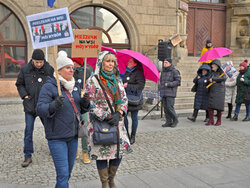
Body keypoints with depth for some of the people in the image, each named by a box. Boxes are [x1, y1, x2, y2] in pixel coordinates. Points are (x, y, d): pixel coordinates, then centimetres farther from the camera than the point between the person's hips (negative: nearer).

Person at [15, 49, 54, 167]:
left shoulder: (49, 70, -5)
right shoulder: (25, 69, -2)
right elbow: (19, 84, 9)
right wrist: (24, 95, -5)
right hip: (30, 106, 0)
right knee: (28, 130, 1)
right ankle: (28, 156, 11)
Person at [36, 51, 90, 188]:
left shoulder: (75, 85, 10)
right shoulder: (49, 86, -10)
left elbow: (80, 109, 19)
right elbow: (39, 109, -17)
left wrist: (85, 103, -4)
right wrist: (54, 105, -35)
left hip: (73, 135, 7)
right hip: (57, 137, -7)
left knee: (69, 170, 19)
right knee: (63, 174, -7)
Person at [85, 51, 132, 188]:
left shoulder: (117, 80, 11)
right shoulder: (92, 80, -5)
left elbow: (124, 99, 10)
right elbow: (91, 103, -9)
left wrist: (119, 114, -8)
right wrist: (106, 117, -15)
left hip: (117, 121, 5)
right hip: (99, 122, -5)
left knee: (120, 149, 6)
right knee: (102, 152, 2)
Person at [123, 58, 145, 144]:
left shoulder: (138, 72, -8)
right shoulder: (126, 71, 12)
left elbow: (141, 86, -16)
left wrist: (128, 86, -15)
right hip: (125, 98, 6)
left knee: (134, 117, 4)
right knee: (123, 115, 2)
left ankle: (133, 136, 16)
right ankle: (126, 135, 16)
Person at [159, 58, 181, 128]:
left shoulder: (174, 71, -5)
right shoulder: (163, 71, 16)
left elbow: (178, 81, -9)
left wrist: (169, 84, -16)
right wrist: (160, 89, 13)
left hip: (170, 93, -7)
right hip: (163, 93, 7)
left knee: (170, 107, -11)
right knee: (165, 108, 5)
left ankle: (175, 120, 8)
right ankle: (168, 122, 11)